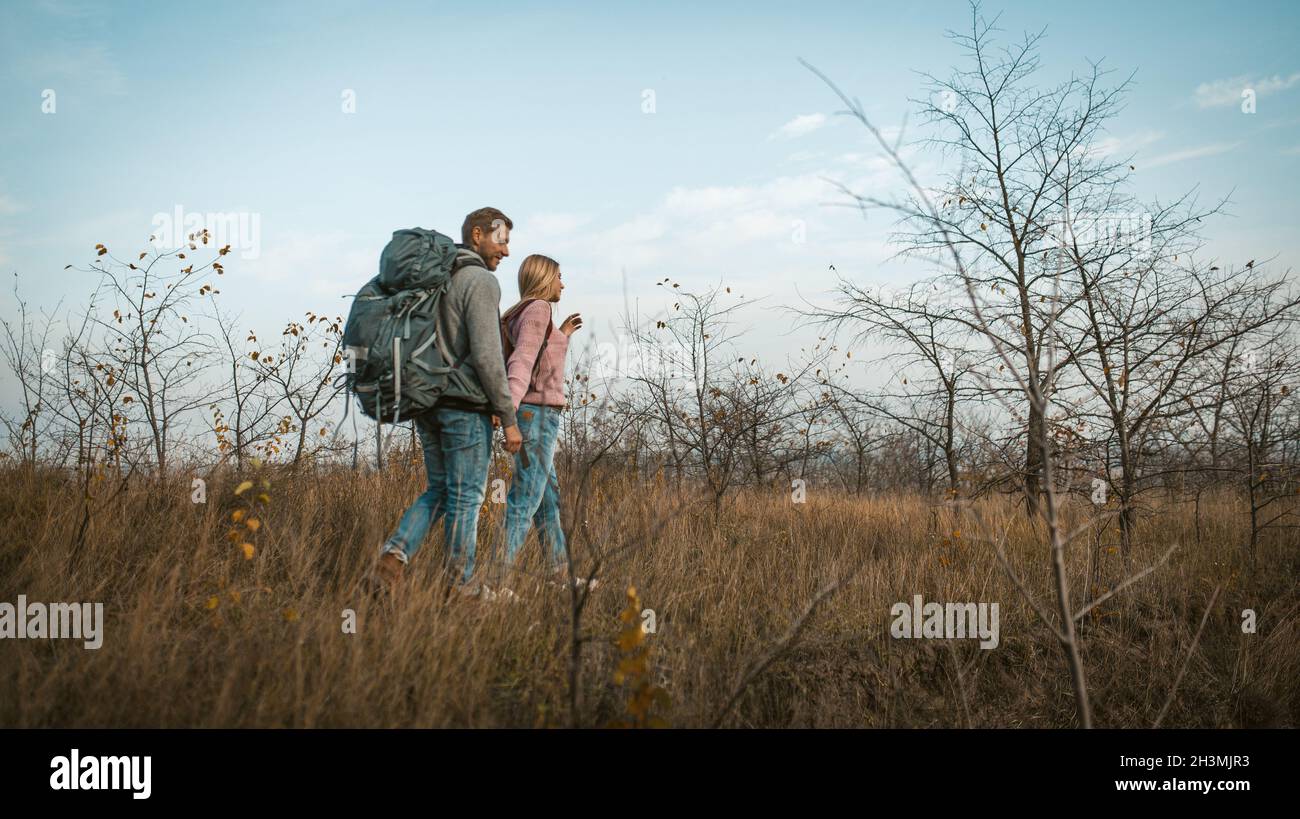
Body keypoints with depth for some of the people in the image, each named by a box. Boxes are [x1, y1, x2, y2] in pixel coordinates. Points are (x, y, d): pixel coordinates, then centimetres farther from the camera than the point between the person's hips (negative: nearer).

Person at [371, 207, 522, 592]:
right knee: (466, 498, 2)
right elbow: (487, 356, -19)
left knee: (439, 491, 17)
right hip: (466, 406, -8)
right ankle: (460, 587, 9)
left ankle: (396, 551, -4)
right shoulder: (481, 282, -12)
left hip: (428, 404, 8)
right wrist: (509, 419, -14)